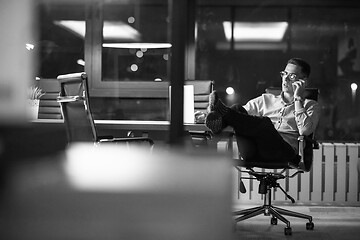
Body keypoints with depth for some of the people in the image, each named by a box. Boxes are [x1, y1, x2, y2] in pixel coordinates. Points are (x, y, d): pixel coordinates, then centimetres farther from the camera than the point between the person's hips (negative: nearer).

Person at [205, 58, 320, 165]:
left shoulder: (310, 106, 22)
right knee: (238, 109, -21)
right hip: (252, 151, 3)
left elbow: (304, 130, 0)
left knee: (264, 123, -35)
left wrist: (298, 98, 4)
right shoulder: (266, 99, 31)